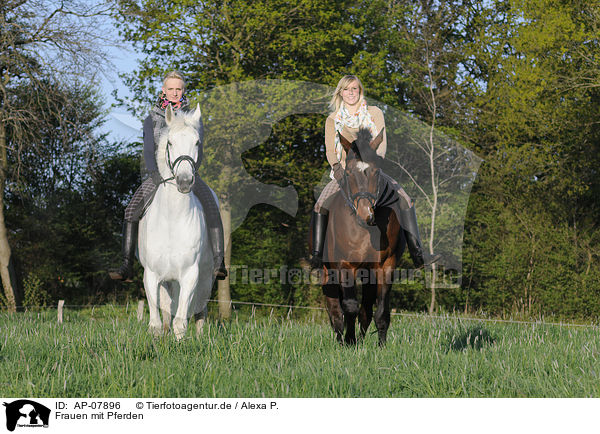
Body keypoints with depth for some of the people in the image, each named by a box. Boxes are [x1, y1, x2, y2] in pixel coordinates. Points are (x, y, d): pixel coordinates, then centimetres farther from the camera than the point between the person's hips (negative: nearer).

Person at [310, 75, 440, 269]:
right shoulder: (332, 120, 8)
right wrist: (336, 166, -16)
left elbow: (381, 143, -1)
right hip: (343, 173, 0)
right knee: (321, 205, -25)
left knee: (405, 201, -17)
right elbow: (330, 150, 5)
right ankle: (316, 257, -25)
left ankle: (418, 255, -18)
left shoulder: (374, 113, 7)